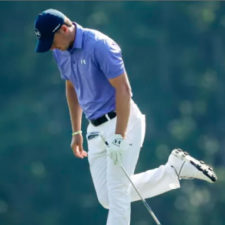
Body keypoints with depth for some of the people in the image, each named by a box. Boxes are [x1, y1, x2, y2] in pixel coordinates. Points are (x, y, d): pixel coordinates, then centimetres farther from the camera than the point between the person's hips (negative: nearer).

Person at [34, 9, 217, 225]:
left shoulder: (99, 45, -20)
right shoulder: (61, 52, 5)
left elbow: (123, 89, -22)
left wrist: (119, 138, -25)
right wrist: (76, 132, 21)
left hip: (123, 122, -8)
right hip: (96, 129, 8)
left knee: (117, 191, -11)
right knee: (107, 198, 4)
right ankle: (174, 170, 14)